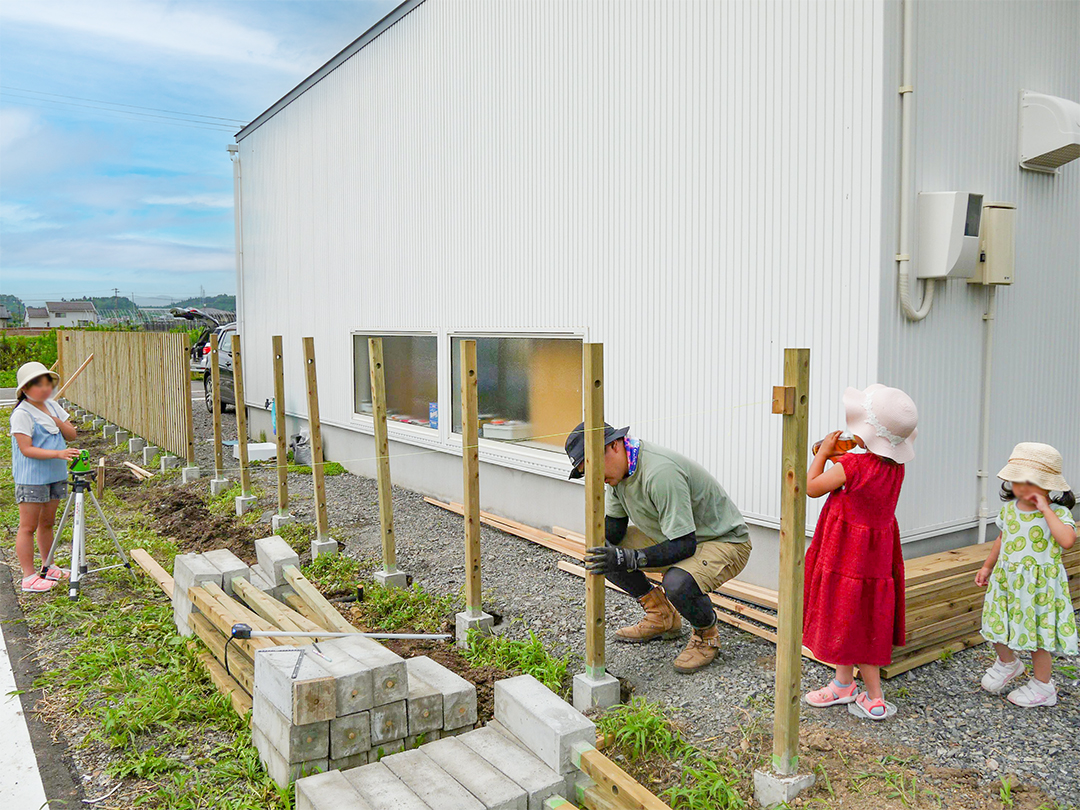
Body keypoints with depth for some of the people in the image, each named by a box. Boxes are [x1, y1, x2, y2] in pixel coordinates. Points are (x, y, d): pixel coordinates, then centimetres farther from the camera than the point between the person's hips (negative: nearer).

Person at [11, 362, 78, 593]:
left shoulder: (53, 406, 8)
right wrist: (58, 453, -29)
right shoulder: (21, 415, -13)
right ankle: (28, 576, 2)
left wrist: (57, 421, -10)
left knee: (47, 523, 17)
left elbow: (71, 434, 8)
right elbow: (27, 449, -19)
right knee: (28, 526, -2)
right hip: (31, 478, -7)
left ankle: (49, 568, 27)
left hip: (56, 474, 7)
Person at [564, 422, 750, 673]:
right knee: (607, 553, -3)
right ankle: (662, 617, 15)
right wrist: (601, 547, -18)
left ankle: (706, 636, -3)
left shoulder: (660, 472, -33)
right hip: (674, 536, 9)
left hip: (726, 541, -9)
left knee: (677, 583, -37)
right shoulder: (620, 468, -4)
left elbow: (684, 546, -34)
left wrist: (627, 559, -39)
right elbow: (615, 527, 5)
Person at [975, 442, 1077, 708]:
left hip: (1039, 584, -5)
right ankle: (1007, 663, 43)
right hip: (1007, 579, 5)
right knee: (998, 625, 14)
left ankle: (1043, 686, 26)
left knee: (1037, 635, 5)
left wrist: (1045, 509, -30)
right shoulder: (1009, 508, 1)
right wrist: (987, 567, 20)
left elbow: (1067, 540, -35)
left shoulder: (1058, 512, -15)